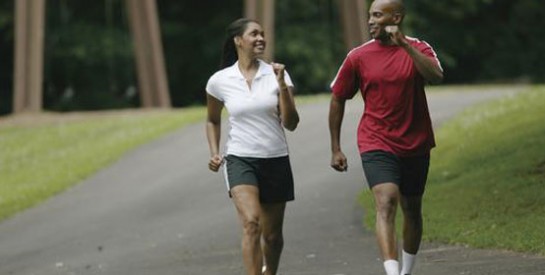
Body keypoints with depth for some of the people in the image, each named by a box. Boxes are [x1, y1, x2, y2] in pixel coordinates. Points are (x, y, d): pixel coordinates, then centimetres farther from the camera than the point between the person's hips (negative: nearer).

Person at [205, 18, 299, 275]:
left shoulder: (276, 75, -1)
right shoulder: (219, 81, 0)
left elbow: (291, 124, -7)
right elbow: (213, 121, 18)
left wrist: (282, 86, -17)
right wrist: (214, 153, 5)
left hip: (276, 160, 2)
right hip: (240, 160, -2)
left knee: (272, 235, 9)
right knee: (251, 223, -24)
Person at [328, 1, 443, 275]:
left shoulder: (419, 49, -3)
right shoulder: (358, 57, -2)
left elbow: (436, 76, -24)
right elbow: (337, 100, 8)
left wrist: (404, 44, -30)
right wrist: (335, 149, 7)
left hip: (415, 145, 2)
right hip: (376, 145, -2)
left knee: (412, 209, 15)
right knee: (386, 203, -22)